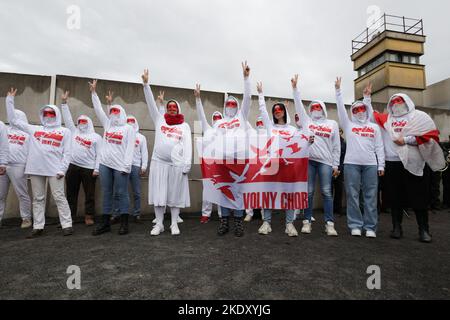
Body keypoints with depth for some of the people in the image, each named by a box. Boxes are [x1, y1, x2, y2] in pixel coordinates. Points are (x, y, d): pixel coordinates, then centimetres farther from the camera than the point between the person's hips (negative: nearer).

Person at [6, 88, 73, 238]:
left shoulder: (64, 131, 9)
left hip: (55, 170, -4)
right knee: (38, 199, 8)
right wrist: (10, 99, 21)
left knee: (59, 197, -4)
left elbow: (67, 152, 2)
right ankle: (38, 227, 15)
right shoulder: (34, 129, 19)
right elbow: (14, 119, 24)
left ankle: (67, 225, -2)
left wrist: (62, 169, -9)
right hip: (35, 169, 4)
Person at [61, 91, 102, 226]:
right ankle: (69, 216, 18)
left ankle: (89, 217, 8)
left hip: (89, 168, -4)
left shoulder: (96, 137, 4)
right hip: (73, 166, 4)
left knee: (89, 194, 0)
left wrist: (96, 169, -10)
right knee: (71, 193, 9)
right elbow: (67, 118, 16)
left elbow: (99, 154, -2)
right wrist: (64, 102, 10)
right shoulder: (74, 132, 17)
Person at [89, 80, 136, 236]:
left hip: (120, 166, -5)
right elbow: (98, 110, 19)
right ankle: (105, 223, 15)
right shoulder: (107, 125, 17)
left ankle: (124, 223, 4)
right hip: (105, 164, 5)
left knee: (121, 194, -3)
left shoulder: (128, 128, 0)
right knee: (106, 194, 8)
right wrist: (93, 92, 16)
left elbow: (130, 148, -8)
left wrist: (127, 166, -16)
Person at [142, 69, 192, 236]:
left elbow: (187, 145, 0)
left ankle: (174, 224, 14)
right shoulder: (159, 120, 13)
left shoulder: (184, 125, 8)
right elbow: (151, 103, 7)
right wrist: (146, 84, 0)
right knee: (159, 194, 3)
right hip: (158, 162, 2)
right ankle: (159, 224, 14)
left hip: (177, 164, -1)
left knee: (175, 194, 3)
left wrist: (187, 164, -9)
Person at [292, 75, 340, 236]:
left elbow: (336, 146, 9)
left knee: (327, 192, -2)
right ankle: (307, 222, 8)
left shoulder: (332, 124, 12)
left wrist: (335, 164, 3)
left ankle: (329, 224, 2)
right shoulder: (306, 120, 13)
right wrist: (295, 88, 6)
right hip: (308, 160, 0)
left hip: (325, 161, 0)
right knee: (308, 192, 2)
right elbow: (299, 106, 11)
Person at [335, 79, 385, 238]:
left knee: (370, 196, 2)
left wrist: (381, 165, 3)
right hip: (351, 164, -1)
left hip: (371, 165, 1)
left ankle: (370, 227, 9)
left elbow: (379, 147, 12)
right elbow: (341, 108, 7)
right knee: (353, 195, 0)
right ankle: (355, 225, 8)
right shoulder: (348, 125, 13)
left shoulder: (374, 127, 17)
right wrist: (338, 89, 4)